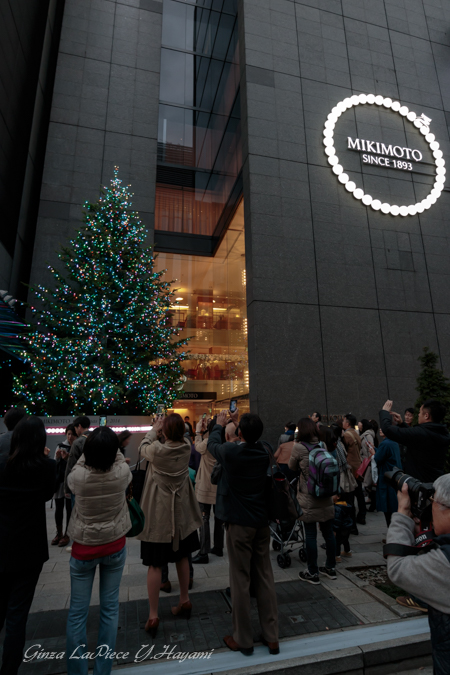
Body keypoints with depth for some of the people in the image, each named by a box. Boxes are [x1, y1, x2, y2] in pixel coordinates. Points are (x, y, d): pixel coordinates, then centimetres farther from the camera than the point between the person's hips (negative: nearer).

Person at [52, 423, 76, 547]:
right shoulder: (60, 446, 3)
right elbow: (54, 465, 5)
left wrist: (67, 458, -23)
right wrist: (57, 458, -14)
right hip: (59, 481, 4)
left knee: (69, 509, 6)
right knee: (58, 508, 12)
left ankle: (67, 534, 21)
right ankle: (59, 533, 30)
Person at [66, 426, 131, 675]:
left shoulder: (77, 477, -21)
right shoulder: (122, 473, -20)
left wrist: (91, 448, 8)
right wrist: (110, 447, 11)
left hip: (84, 548, 0)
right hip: (115, 547, 1)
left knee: (77, 612, 14)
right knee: (110, 608, 15)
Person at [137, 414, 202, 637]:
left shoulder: (157, 449, -24)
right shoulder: (186, 447, -13)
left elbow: (143, 447, -1)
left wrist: (154, 430, 8)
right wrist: (162, 434, 0)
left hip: (158, 513, -4)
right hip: (181, 511, 5)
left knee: (154, 564, 9)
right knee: (181, 556, 22)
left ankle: (153, 616, 16)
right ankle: (184, 602, 38)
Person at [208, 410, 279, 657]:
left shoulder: (231, 451, -20)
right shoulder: (263, 452, -6)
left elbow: (212, 444, 2)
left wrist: (220, 424, 18)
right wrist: (238, 422, 25)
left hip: (239, 523, -5)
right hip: (262, 521, 5)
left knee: (241, 579, 8)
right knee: (265, 577, 14)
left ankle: (243, 639, 22)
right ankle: (271, 636, 25)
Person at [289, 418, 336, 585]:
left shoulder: (299, 447, -13)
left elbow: (292, 467, 1)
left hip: (308, 499, -5)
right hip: (326, 497, 5)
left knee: (310, 534, 6)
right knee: (328, 532, 16)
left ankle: (313, 573, 16)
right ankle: (331, 568, 31)